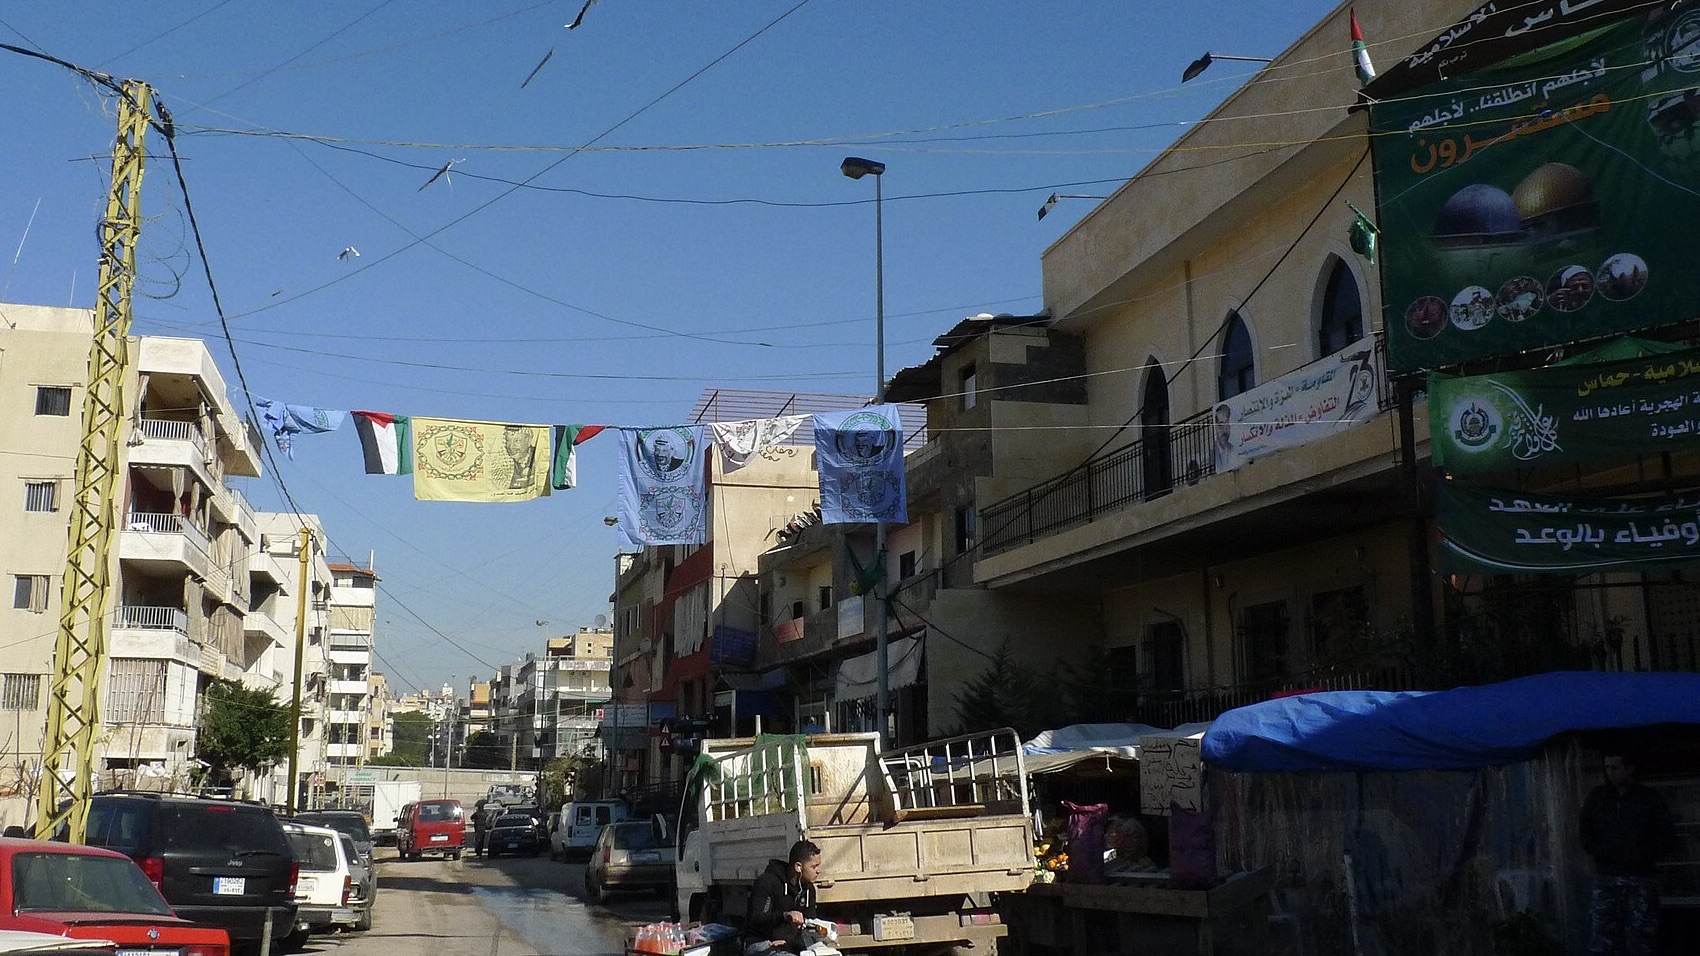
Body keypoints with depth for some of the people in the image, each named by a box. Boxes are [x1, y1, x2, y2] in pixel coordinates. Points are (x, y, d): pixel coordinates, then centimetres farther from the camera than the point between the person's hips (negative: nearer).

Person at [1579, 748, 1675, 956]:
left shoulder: (1650, 799, 6)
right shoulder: (1596, 797, 11)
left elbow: (1667, 836, 5)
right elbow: (1585, 834, 16)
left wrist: (1639, 855, -6)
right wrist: (1600, 853, -1)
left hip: (1640, 876, -1)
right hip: (1605, 875, 2)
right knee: (1599, 939, -8)